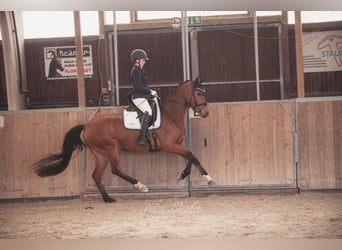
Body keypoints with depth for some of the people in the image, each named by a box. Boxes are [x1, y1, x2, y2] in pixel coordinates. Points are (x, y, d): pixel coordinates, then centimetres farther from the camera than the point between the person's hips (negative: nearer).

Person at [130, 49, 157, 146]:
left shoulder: (139, 70, 20)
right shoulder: (136, 71, -12)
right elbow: (138, 87, -20)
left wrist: (150, 90, 13)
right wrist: (150, 91, -14)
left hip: (142, 96, 12)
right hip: (139, 97, -12)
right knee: (148, 112, -29)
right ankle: (143, 138, -38)